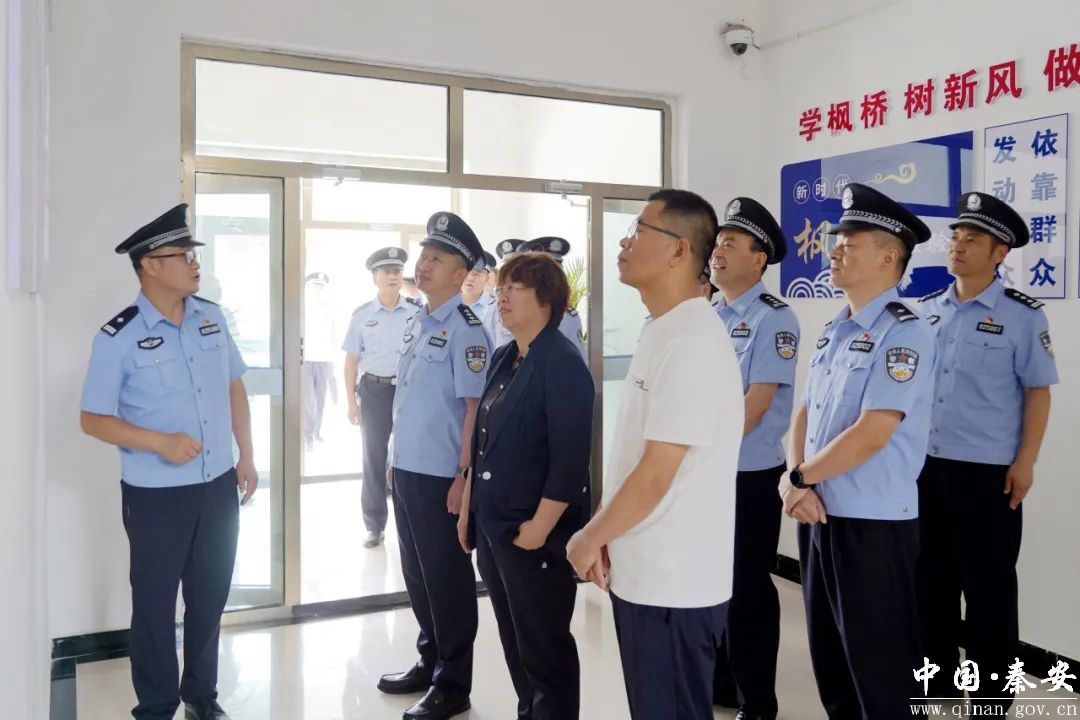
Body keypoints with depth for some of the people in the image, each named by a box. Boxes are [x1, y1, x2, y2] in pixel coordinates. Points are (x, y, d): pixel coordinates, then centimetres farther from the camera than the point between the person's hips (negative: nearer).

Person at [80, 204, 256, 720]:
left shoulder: (212, 319, 1)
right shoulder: (119, 338, -13)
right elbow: (93, 420, -9)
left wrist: (246, 456, 8)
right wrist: (160, 442, -21)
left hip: (218, 486, 5)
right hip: (156, 495, -4)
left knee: (210, 599, 17)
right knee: (155, 605, 11)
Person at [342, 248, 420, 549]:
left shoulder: (417, 311, -1)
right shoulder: (362, 315, 2)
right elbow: (352, 360, 5)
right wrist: (352, 402, 1)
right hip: (374, 390, 1)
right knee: (374, 458, 8)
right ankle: (374, 526, 19)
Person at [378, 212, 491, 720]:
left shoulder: (465, 330, -13)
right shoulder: (415, 323, 10)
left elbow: (475, 408, -16)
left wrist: (463, 478, -17)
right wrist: (394, 459, 17)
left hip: (440, 476, -8)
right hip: (407, 471, 8)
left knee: (447, 580, 6)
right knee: (417, 575, 19)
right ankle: (429, 663, 37)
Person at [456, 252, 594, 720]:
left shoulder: (563, 365, -15)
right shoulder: (503, 360, 10)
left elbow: (569, 461, -20)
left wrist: (539, 527, -20)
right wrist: (470, 509, 14)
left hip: (536, 534, -8)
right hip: (492, 526, 9)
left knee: (544, 647, 7)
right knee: (514, 642, 20)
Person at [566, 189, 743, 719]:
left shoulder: (692, 342, -21)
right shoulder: (661, 332, 10)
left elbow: (656, 475, -22)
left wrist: (589, 538, -9)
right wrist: (606, 538, 9)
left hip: (672, 583, -9)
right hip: (641, 573, 9)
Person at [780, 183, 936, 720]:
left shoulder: (903, 332, -15)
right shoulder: (834, 331, 11)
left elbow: (871, 434, -22)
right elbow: (805, 413, 11)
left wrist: (800, 477, -10)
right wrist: (795, 482, -6)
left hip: (873, 524, -8)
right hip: (818, 516, 8)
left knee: (878, 671, 6)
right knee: (829, 659, 20)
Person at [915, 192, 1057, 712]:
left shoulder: (1021, 316, -6)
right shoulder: (926, 311, 7)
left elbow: (1038, 391, -5)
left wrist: (1025, 462, -9)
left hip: (987, 472, -5)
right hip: (924, 466, 5)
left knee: (987, 587, 7)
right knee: (930, 580, 15)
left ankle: (991, 696, 24)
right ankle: (935, 681, 32)